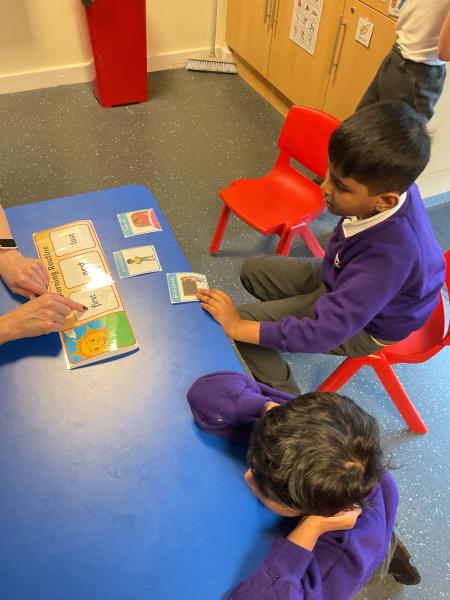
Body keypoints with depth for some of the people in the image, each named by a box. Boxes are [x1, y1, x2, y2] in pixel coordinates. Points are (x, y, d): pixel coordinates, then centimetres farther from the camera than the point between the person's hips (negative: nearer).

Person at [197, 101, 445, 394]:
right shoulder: (392, 185, -25)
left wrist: (237, 327, -34)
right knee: (253, 270, 11)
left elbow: (323, 332, -39)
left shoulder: (389, 254, -43)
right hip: (342, 277, 7)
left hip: (365, 324, -7)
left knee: (244, 320, -13)